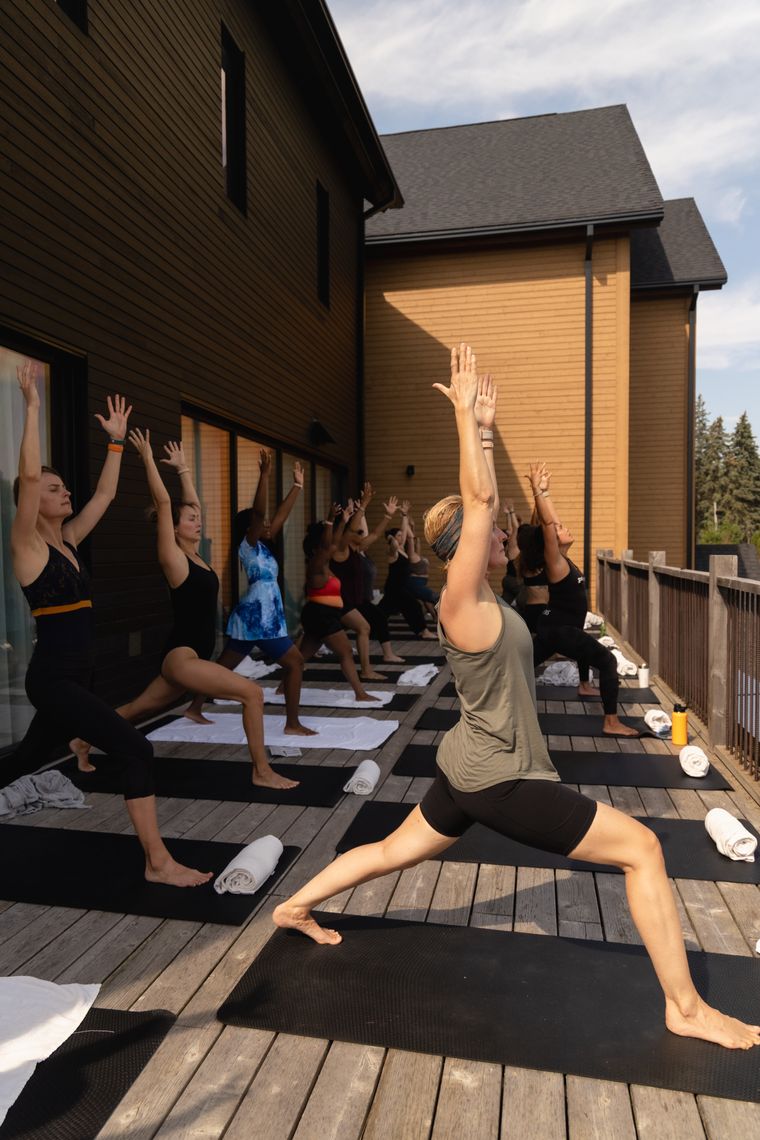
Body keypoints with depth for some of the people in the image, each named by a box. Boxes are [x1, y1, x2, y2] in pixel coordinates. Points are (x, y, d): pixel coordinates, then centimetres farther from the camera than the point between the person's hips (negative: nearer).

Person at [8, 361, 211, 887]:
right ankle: (159, 863, -10)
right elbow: (29, 474, -22)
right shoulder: (26, 543, -9)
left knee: (27, 761, 22)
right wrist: (33, 406, -20)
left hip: (77, 677, 8)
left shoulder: (68, 539, 11)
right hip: (53, 679, -8)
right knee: (135, 748, -16)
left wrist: (117, 440, 16)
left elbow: (105, 494, 16)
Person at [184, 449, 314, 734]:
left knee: (224, 666, 15)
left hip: (255, 617, 9)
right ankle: (292, 724, -1)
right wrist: (265, 474, -28)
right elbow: (258, 511, -24)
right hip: (258, 619, -9)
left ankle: (195, 708, 24)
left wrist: (297, 486, 17)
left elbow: (281, 515, 16)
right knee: (294, 663, -4)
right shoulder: (248, 546, -9)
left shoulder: (262, 547, 13)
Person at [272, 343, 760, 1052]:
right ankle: (685, 1009, 8)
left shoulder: (477, 596, 2)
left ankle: (295, 906, 39)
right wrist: (464, 415, -24)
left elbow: (481, 502, 9)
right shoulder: (462, 605, -22)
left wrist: (484, 429, 8)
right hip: (500, 780, -9)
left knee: (393, 851, 24)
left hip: (470, 772, 9)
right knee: (641, 847, -2)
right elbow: (478, 499, -30)